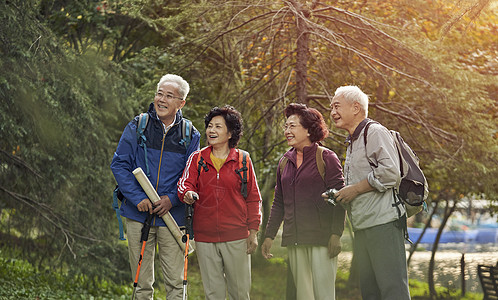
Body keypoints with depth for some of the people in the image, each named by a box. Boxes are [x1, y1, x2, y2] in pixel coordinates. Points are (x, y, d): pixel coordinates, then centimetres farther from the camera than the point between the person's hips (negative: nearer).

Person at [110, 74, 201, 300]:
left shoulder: (190, 135, 3)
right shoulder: (137, 127, 1)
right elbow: (119, 165, -1)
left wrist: (172, 198, -11)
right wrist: (138, 198, -12)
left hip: (172, 216, 0)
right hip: (139, 214, 0)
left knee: (175, 282, 0)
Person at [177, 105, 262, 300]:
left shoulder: (242, 160, 4)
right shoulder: (197, 159, 8)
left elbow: (253, 198, 5)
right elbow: (185, 182, -6)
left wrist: (253, 232, 0)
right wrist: (187, 193, -31)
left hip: (236, 237, -1)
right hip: (205, 236, 2)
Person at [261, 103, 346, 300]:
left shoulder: (326, 158, -2)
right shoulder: (285, 162, 15)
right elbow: (279, 202, 19)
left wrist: (336, 234, -15)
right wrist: (269, 235, 14)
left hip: (321, 238, -5)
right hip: (294, 239, 5)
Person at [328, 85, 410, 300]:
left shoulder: (375, 133, -7)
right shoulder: (352, 142, 24)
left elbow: (390, 173, -19)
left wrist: (354, 189, -13)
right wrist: (338, 196, 13)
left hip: (382, 223, -10)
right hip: (362, 226, 10)